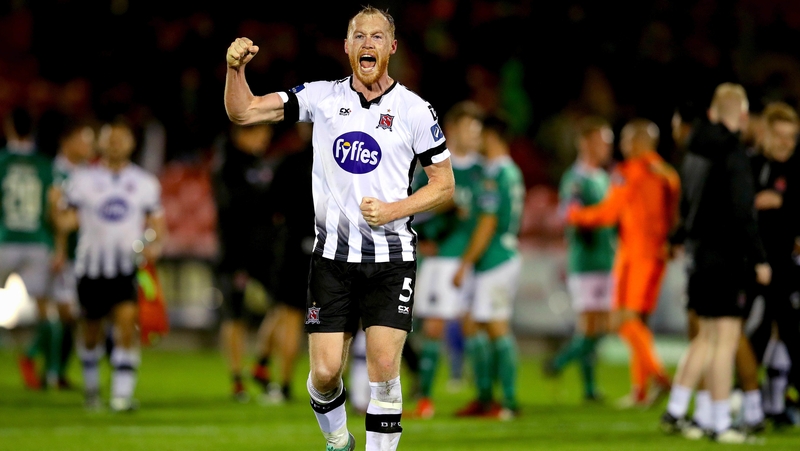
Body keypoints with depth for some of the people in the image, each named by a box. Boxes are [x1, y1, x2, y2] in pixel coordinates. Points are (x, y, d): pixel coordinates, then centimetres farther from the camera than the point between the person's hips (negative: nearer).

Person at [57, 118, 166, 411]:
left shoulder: (145, 183, 8)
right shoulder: (82, 179, 4)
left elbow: (155, 221, 14)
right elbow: (67, 222, 3)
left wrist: (153, 244, -6)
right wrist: (57, 211, -20)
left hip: (128, 268, 0)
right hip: (91, 267, 0)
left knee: (127, 324, -18)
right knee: (91, 330, 11)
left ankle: (122, 394, -18)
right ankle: (91, 384, 37)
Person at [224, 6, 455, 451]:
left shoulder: (415, 110, -1)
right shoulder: (322, 97, 2)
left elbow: (444, 185, 3)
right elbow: (243, 112, 0)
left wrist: (393, 210, -12)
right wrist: (236, 68, -19)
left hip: (391, 258, -1)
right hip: (333, 258, 1)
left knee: (384, 369, -10)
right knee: (324, 373, -1)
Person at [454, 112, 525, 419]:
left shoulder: (494, 175, -16)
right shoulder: (513, 172, 15)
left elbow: (487, 224, -19)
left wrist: (465, 263, -15)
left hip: (494, 262, -10)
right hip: (507, 254, 10)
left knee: (497, 329, -6)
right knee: (471, 324, 12)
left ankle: (509, 402, -4)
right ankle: (484, 397, 13)